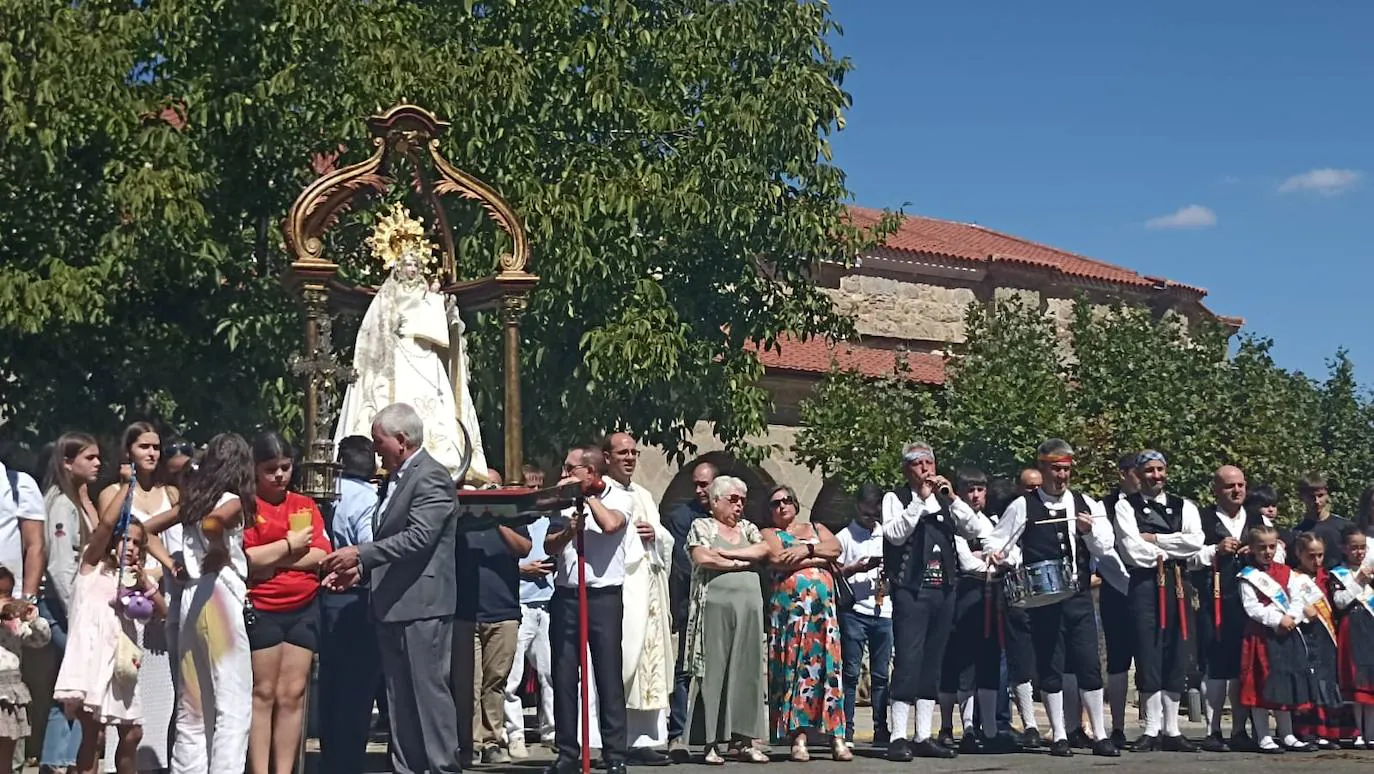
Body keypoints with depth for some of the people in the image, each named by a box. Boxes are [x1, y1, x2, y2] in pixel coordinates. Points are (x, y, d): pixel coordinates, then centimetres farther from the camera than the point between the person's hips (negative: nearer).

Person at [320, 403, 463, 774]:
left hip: (422, 605, -10)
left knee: (430, 692, -6)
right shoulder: (396, 479, 17)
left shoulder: (431, 477, -11)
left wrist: (360, 554, -19)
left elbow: (419, 536, -22)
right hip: (392, 606, 10)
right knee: (400, 699, 11)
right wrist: (359, 569, 8)